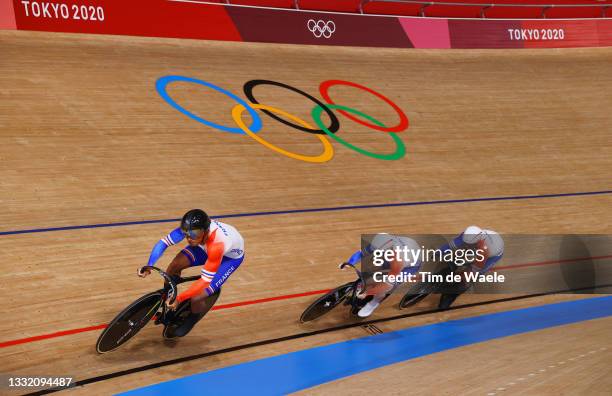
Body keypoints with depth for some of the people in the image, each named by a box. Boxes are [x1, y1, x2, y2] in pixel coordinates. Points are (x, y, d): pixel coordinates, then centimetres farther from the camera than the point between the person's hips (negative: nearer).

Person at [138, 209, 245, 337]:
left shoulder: (216, 245, -44)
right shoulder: (189, 228, -31)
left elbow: (205, 281, -38)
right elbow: (163, 242, -24)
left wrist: (179, 298, -41)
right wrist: (148, 266, -38)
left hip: (231, 256, -6)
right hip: (206, 246, 6)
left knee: (196, 298, -18)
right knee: (175, 265, -15)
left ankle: (191, 320, 17)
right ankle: (168, 307, 11)